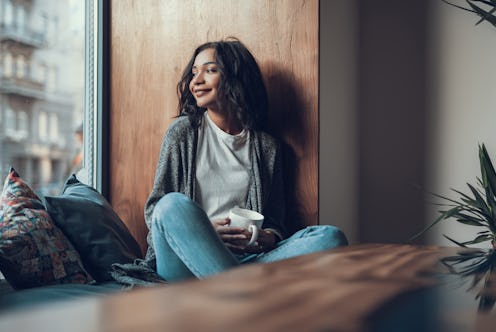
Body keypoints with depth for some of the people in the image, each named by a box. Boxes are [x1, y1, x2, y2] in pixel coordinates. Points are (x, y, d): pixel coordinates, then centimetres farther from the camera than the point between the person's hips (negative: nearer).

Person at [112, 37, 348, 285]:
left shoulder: (266, 146, 15)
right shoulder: (183, 131, 10)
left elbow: (275, 221, 17)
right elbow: (154, 210, 6)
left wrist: (269, 237, -8)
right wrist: (203, 230, -13)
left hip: (244, 258, 2)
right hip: (182, 262, -2)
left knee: (331, 237, -21)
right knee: (175, 205, -34)